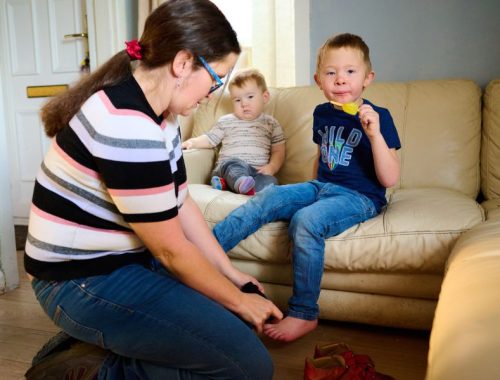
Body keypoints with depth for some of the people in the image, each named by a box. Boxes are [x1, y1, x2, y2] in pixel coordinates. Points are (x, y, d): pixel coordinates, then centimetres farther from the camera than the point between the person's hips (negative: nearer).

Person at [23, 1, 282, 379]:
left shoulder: (159, 111, 3)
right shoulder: (127, 126, -28)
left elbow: (181, 204, 6)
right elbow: (171, 249, -21)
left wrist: (231, 273, 5)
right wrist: (239, 301, -8)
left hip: (129, 259, 10)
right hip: (85, 281, -10)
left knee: (242, 319, 9)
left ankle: (121, 350, 11)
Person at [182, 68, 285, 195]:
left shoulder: (271, 123, 18)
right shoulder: (226, 121, 21)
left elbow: (278, 151, 14)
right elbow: (210, 139, 24)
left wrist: (271, 167, -5)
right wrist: (192, 142, 3)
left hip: (258, 172, 1)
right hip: (228, 167, 0)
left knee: (270, 181, -33)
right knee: (233, 163, -36)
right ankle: (242, 183, -66)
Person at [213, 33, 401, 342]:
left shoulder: (378, 117, -8)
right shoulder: (322, 113, 10)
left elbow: (390, 180, -14)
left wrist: (374, 134, -25)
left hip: (360, 197, -6)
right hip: (321, 187, 6)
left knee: (306, 220, -33)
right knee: (266, 199, -16)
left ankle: (304, 315, -21)